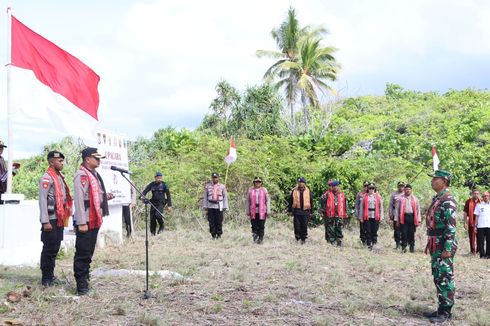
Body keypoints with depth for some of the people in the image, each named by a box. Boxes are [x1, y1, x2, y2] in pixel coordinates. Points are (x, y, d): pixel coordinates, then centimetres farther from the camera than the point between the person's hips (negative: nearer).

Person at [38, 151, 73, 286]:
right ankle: (46, 278, 5)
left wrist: (64, 218, 16)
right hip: (51, 219, -8)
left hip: (59, 219, 8)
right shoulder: (46, 178, -11)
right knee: (49, 249, -3)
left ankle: (51, 275, 23)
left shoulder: (60, 177, 16)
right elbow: (42, 200, -17)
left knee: (55, 248, 14)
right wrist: (45, 221, -20)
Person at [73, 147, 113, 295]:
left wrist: (105, 196, 8)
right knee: (82, 254, -3)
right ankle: (81, 285, 2)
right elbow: (79, 199, -20)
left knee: (88, 253, 16)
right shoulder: (81, 175, -14)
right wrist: (82, 222, -24)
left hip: (95, 221, 10)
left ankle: (85, 280, 25)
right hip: (86, 222, -10)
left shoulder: (94, 174, 17)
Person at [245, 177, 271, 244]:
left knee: (261, 226, 1)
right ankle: (255, 237, 10)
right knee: (254, 226, -1)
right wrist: (248, 211, 6)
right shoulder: (250, 190, 8)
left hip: (262, 211, -1)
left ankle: (260, 239, 9)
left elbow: (268, 201, 5)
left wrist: (268, 211, -1)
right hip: (253, 212, 1)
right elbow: (248, 201, 10)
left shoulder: (264, 190, 6)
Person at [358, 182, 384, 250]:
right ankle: (369, 244, 7)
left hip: (375, 216, 0)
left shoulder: (378, 196, 6)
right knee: (368, 231, 1)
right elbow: (361, 207, 5)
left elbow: (381, 206, 7)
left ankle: (374, 244, 15)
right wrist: (361, 217, 0)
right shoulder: (365, 196, 4)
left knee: (374, 231, 4)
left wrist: (381, 216, 1)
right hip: (367, 216, 0)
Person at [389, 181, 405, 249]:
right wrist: (390, 216, 4)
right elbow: (390, 205, 9)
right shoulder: (393, 195, 7)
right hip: (395, 215, 0)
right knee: (396, 230, 3)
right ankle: (397, 244, 11)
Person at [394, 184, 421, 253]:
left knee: (412, 234, 7)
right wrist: (396, 220, 0)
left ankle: (412, 247, 17)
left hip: (412, 217, 2)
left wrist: (418, 220, 4)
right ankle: (404, 248, 4)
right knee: (404, 233, -2)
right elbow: (397, 209, 4)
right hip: (403, 217, -1)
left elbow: (418, 210, 10)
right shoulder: (400, 198, 4)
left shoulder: (415, 199, 10)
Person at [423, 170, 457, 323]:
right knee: (437, 278, 13)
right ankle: (441, 309, 21)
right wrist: (429, 244, 22)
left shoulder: (448, 201, -16)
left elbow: (451, 226, -21)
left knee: (445, 278, -4)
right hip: (436, 246, 10)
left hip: (444, 246, -10)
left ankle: (445, 312, 2)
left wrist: (448, 248, -23)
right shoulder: (436, 199, 15)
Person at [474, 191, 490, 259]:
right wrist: (475, 226, 0)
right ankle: (482, 254, 8)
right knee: (481, 241, 1)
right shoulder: (479, 205, 5)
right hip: (481, 226, -1)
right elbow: (476, 216, 5)